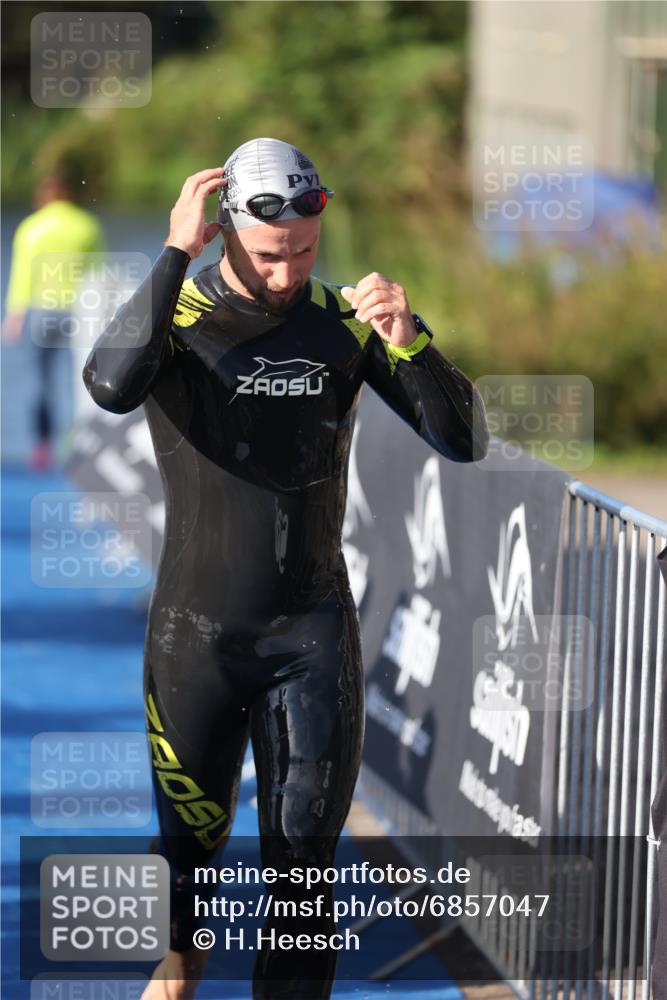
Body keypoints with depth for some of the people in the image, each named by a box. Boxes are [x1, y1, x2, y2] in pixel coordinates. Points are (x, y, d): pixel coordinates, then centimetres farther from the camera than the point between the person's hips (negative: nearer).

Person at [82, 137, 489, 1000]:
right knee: (190, 839, 15)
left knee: (303, 860, -2)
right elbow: (111, 386, -34)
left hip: (314, 635, 1)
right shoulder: (175, 317, -10)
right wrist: (176, 254, -30)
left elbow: (464, 443, -8)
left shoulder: (344, 321, -4)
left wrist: (409, 341, -24)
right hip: (195, 632, -1)